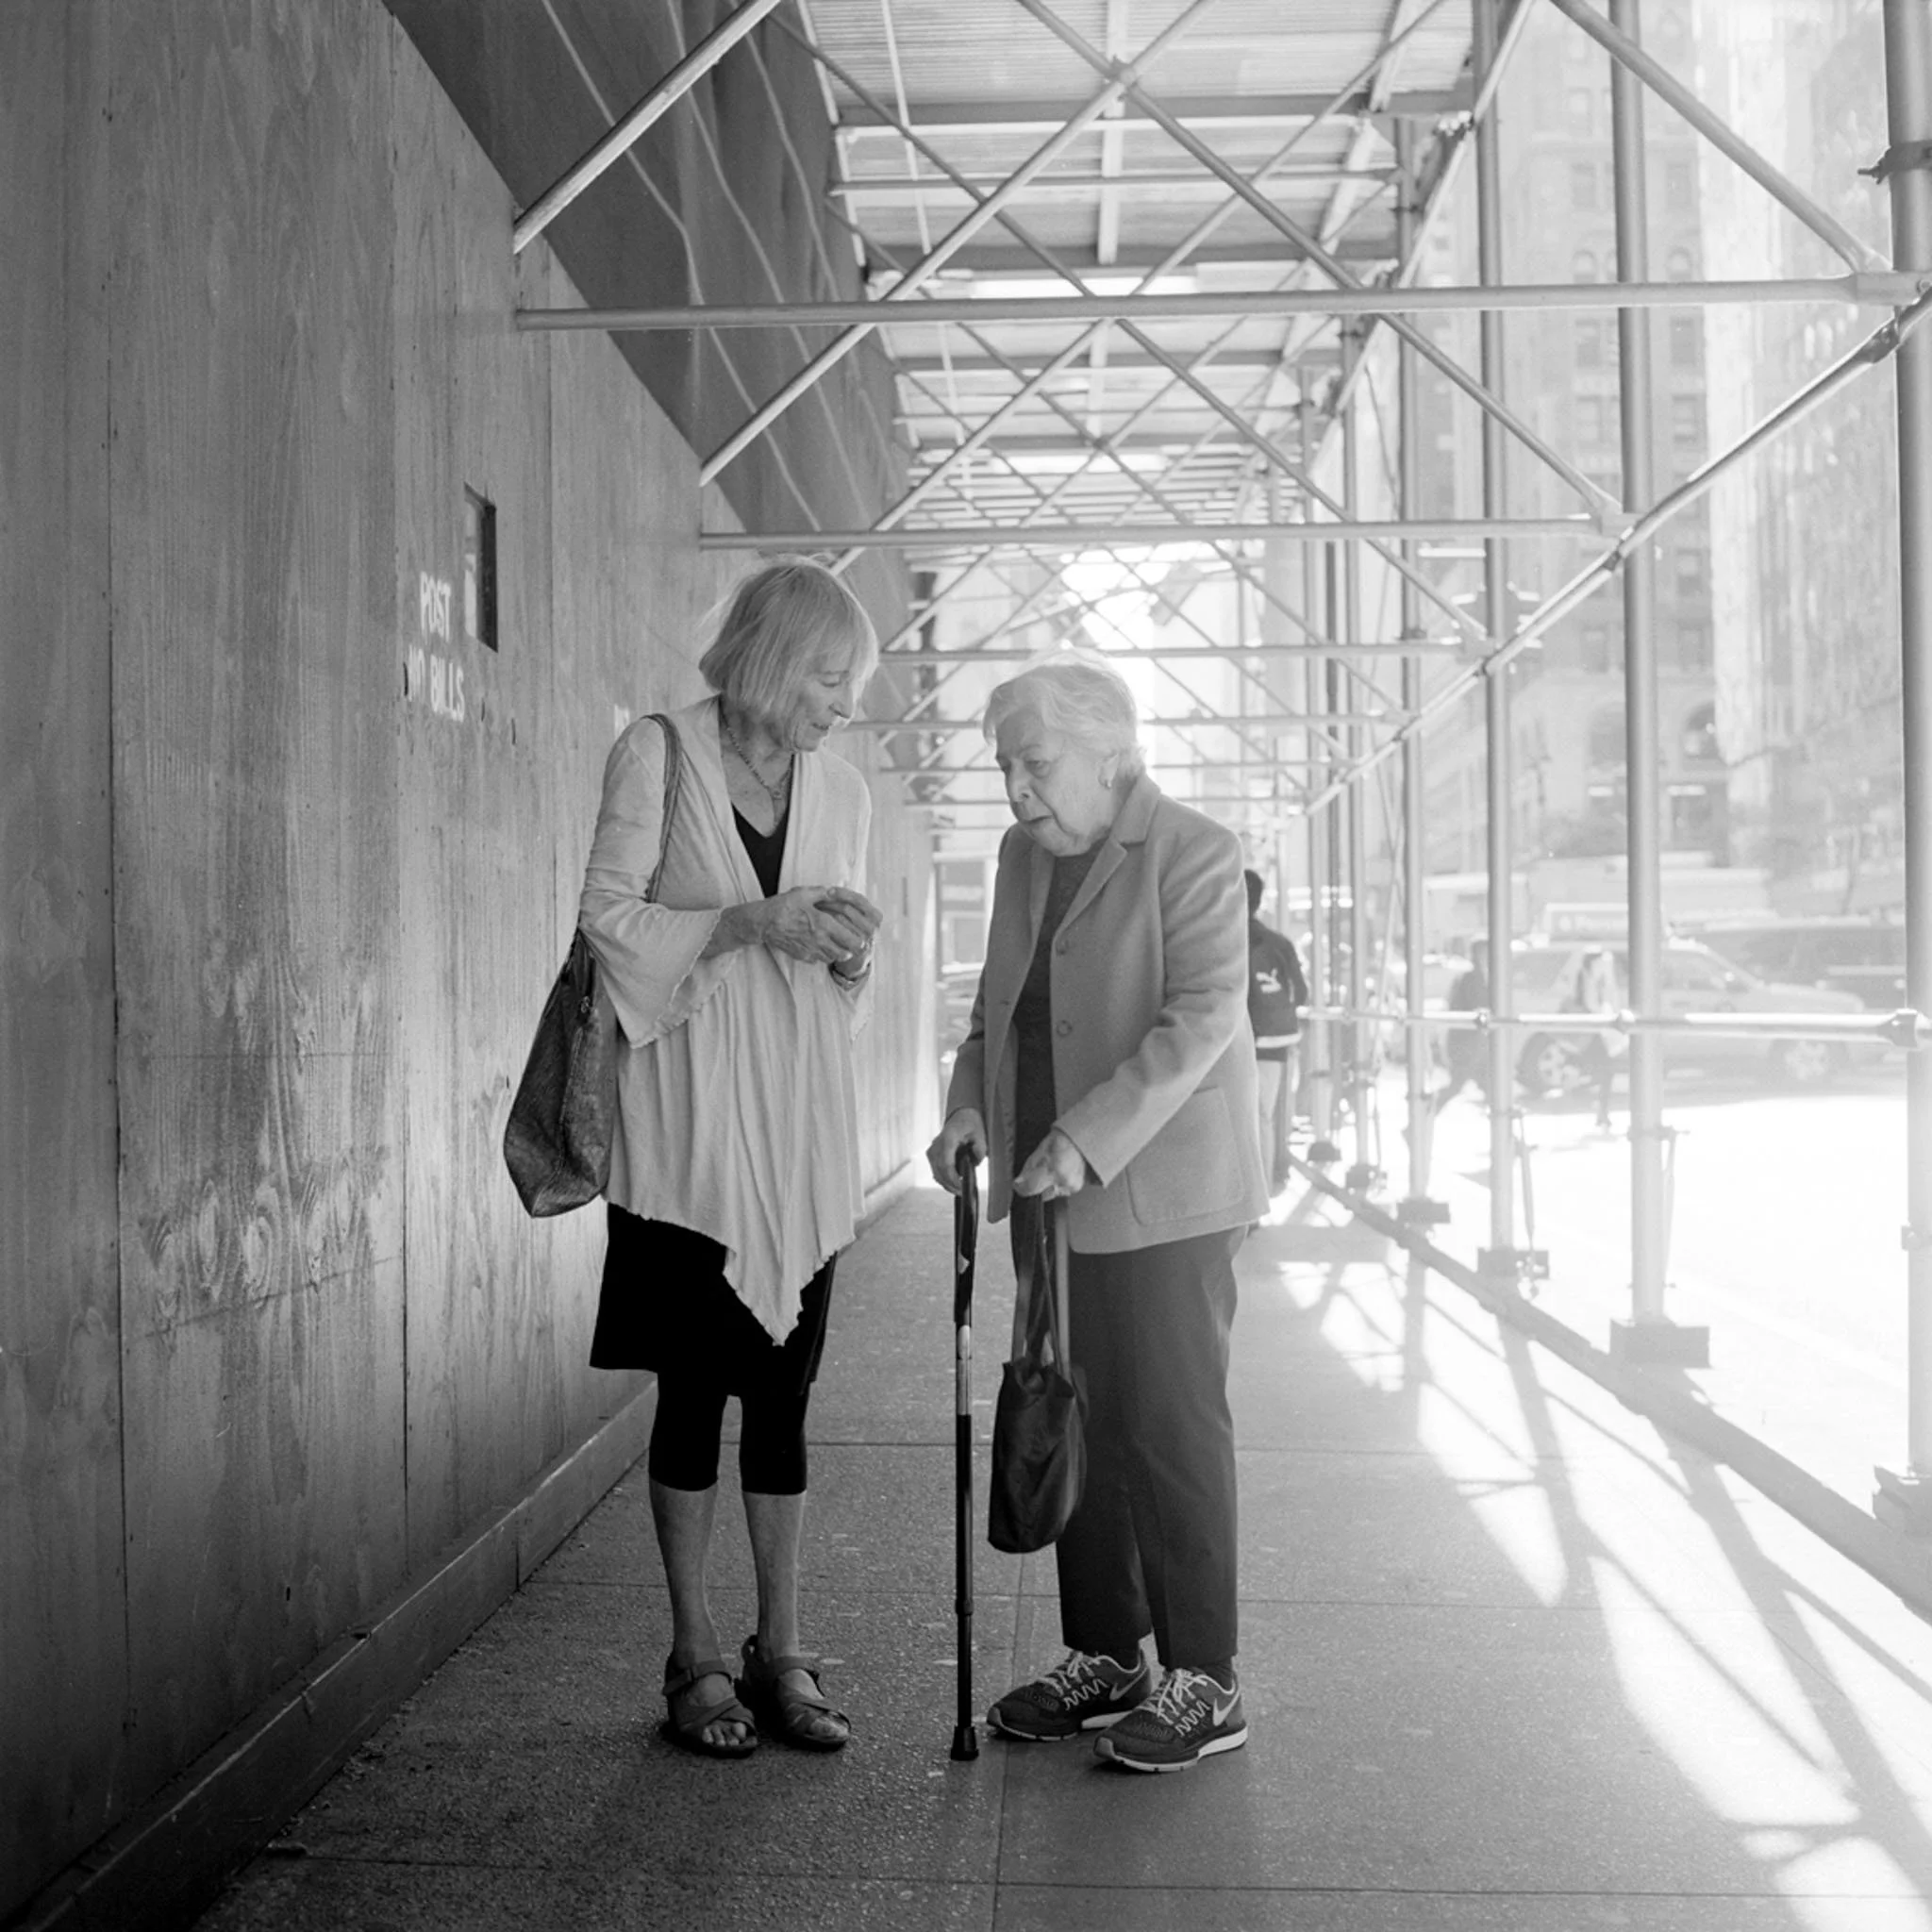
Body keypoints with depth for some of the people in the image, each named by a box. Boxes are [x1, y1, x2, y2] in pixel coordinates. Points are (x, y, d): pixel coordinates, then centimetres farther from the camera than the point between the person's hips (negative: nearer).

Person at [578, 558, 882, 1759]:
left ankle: (781, 1654, 16)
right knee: (696, 1389, 2)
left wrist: (850, 951, -5)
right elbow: (606, 917, -5)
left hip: (802, 1121, 4)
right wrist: (748, 920, -15)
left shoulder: (843, 790, 11)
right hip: (690, 1123, -4)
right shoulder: (659, 756, -2)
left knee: (784, 1394, 7)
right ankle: (697, 1660, 14)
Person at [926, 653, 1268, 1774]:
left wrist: (1091, 1139, -25)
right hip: (1055, 1191, 7)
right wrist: (972, 1104, 4)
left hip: (1162, 1192, -7)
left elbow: (1202, 1018, -19)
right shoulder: (1026, 855, 14)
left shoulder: (1194, 855, -10)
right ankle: (1104, 1659, 22)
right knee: (1078, 1424, 10)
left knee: (1172, 1425, -3)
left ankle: (1204, 1682, 8)